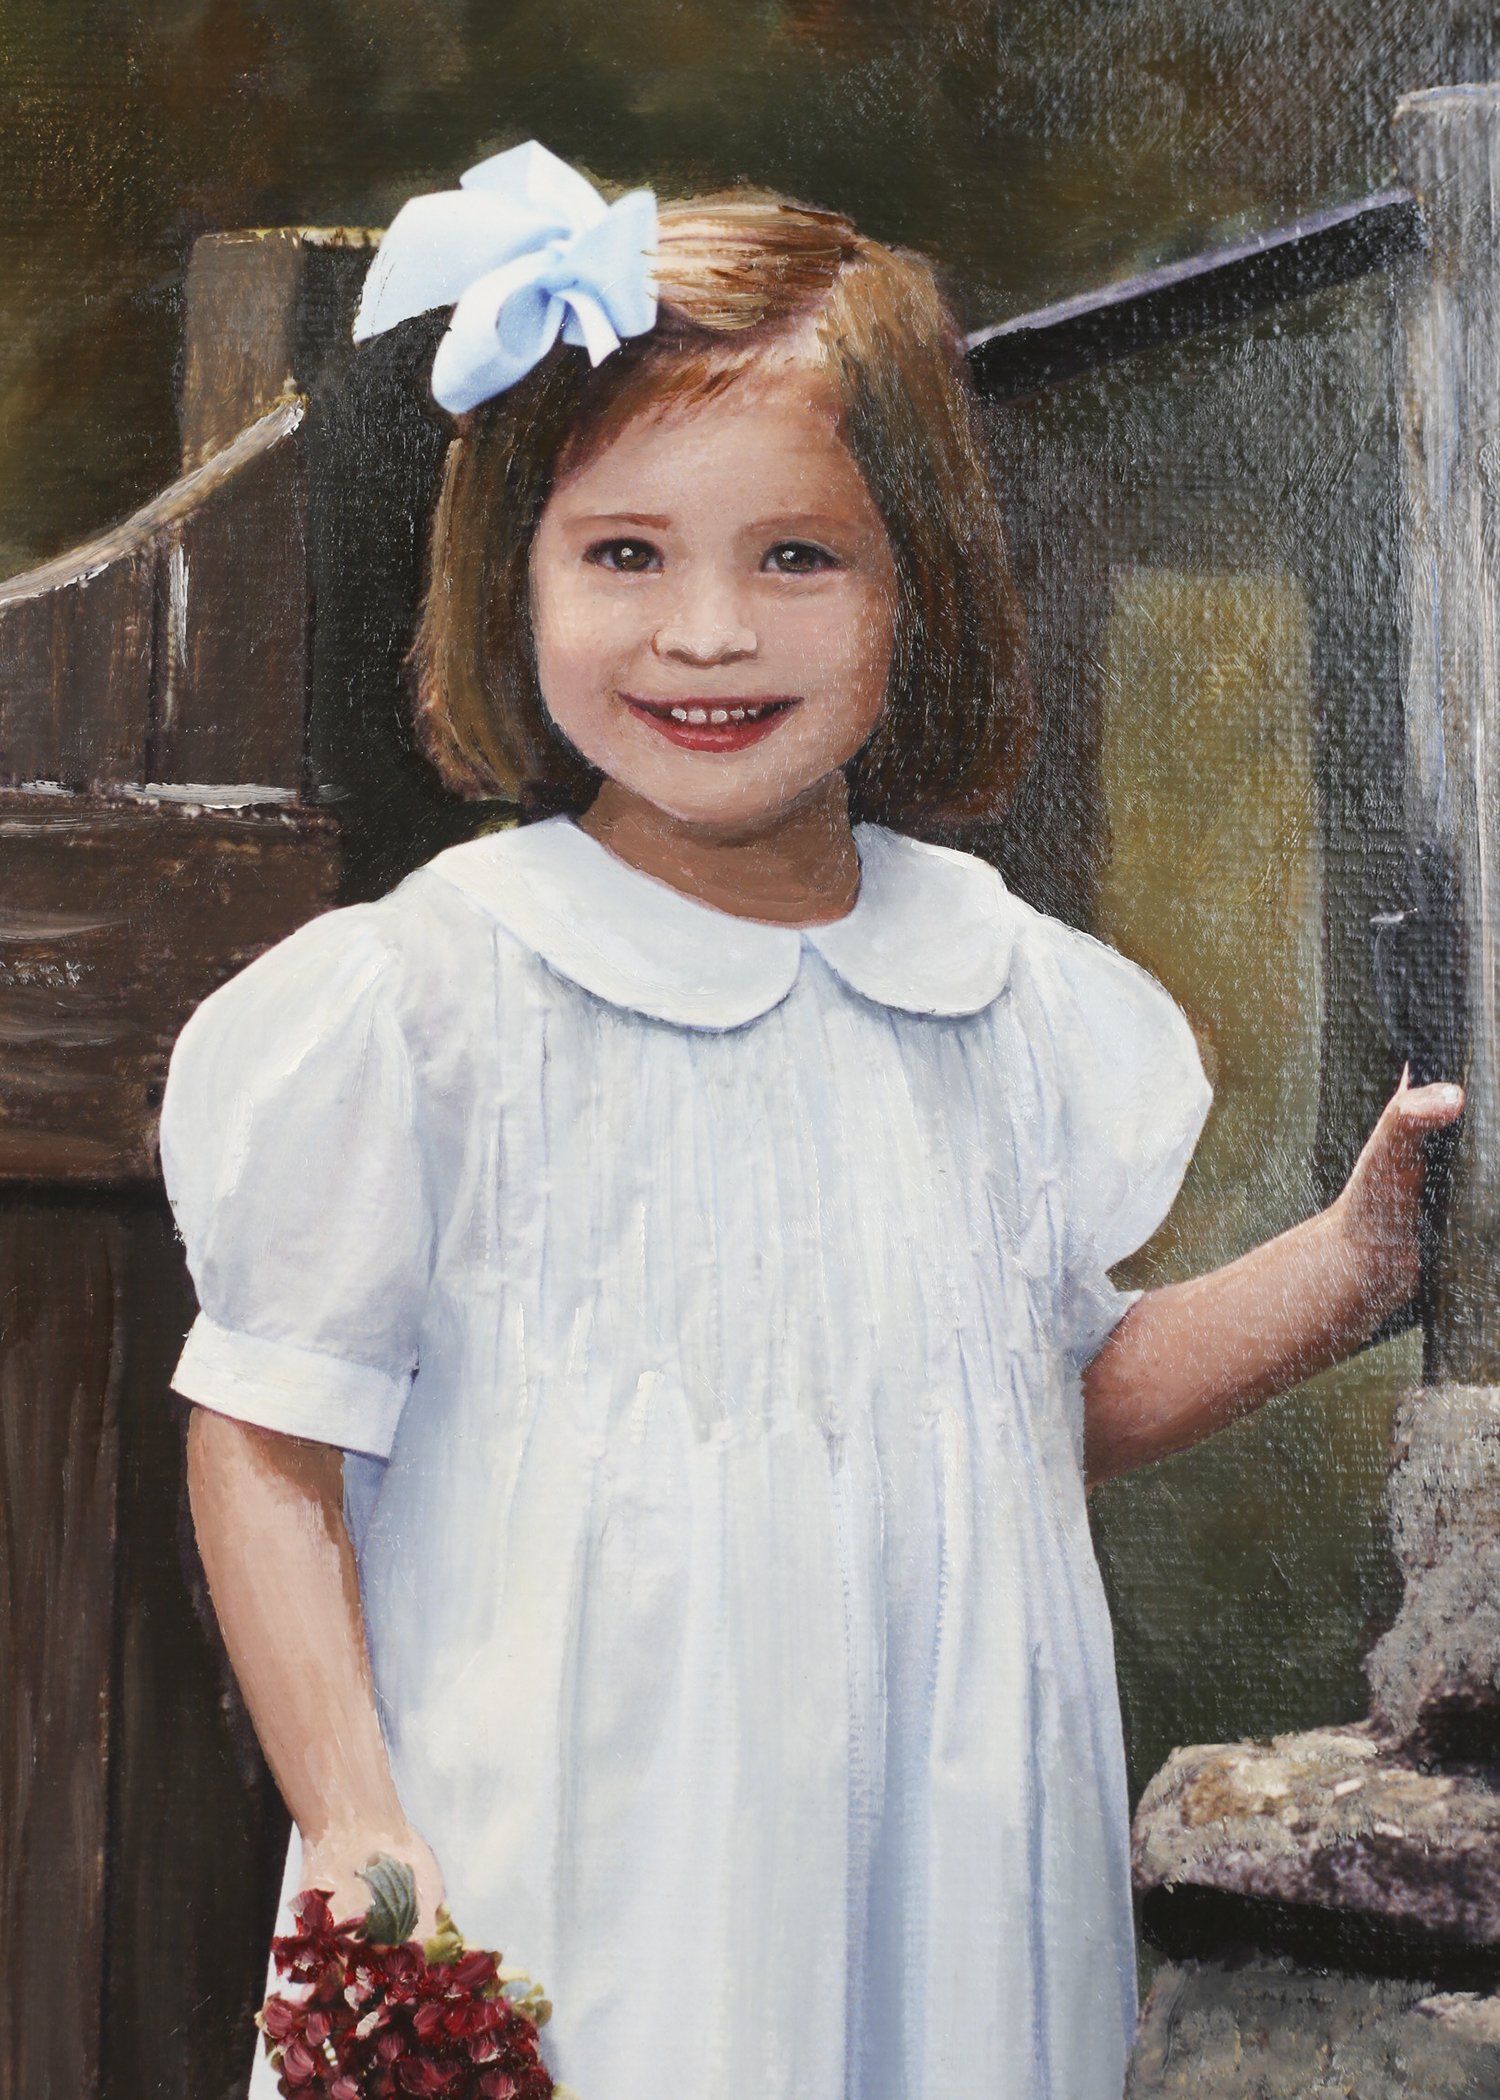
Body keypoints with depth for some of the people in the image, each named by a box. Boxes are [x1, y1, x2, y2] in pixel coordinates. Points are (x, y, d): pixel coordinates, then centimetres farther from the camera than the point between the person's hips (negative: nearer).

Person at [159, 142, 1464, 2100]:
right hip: (561, 1906, -3)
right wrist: (353, 1826, -11)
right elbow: (272, 1438, -5)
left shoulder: (1022, 999, 4)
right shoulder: (416, 1001, -9)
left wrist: (1350, 1267, 2)